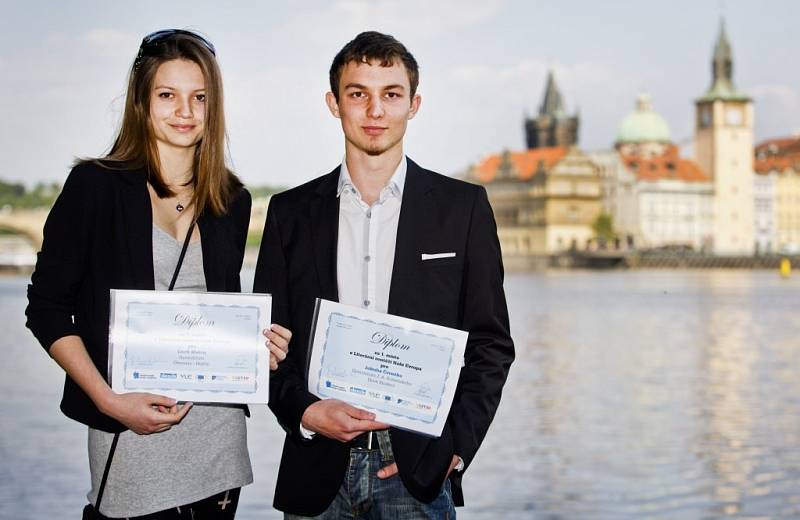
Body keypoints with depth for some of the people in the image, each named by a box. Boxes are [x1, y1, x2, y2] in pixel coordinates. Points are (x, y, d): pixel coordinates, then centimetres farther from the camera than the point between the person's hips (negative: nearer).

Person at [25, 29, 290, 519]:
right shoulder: (96, 185, -4)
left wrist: (255, 344, -3)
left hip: (219, 428, 4)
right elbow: (47, 309, -4)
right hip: (132, 433, -4)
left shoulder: (232, 202, 9)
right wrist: (109, 401, -13)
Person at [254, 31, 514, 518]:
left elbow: (491, 343, 3)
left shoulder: (464, 206, 3)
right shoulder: (291, 212, 7)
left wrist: (456, 445, -7)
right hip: (319, 472, 2)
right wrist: (307, 412, -9)